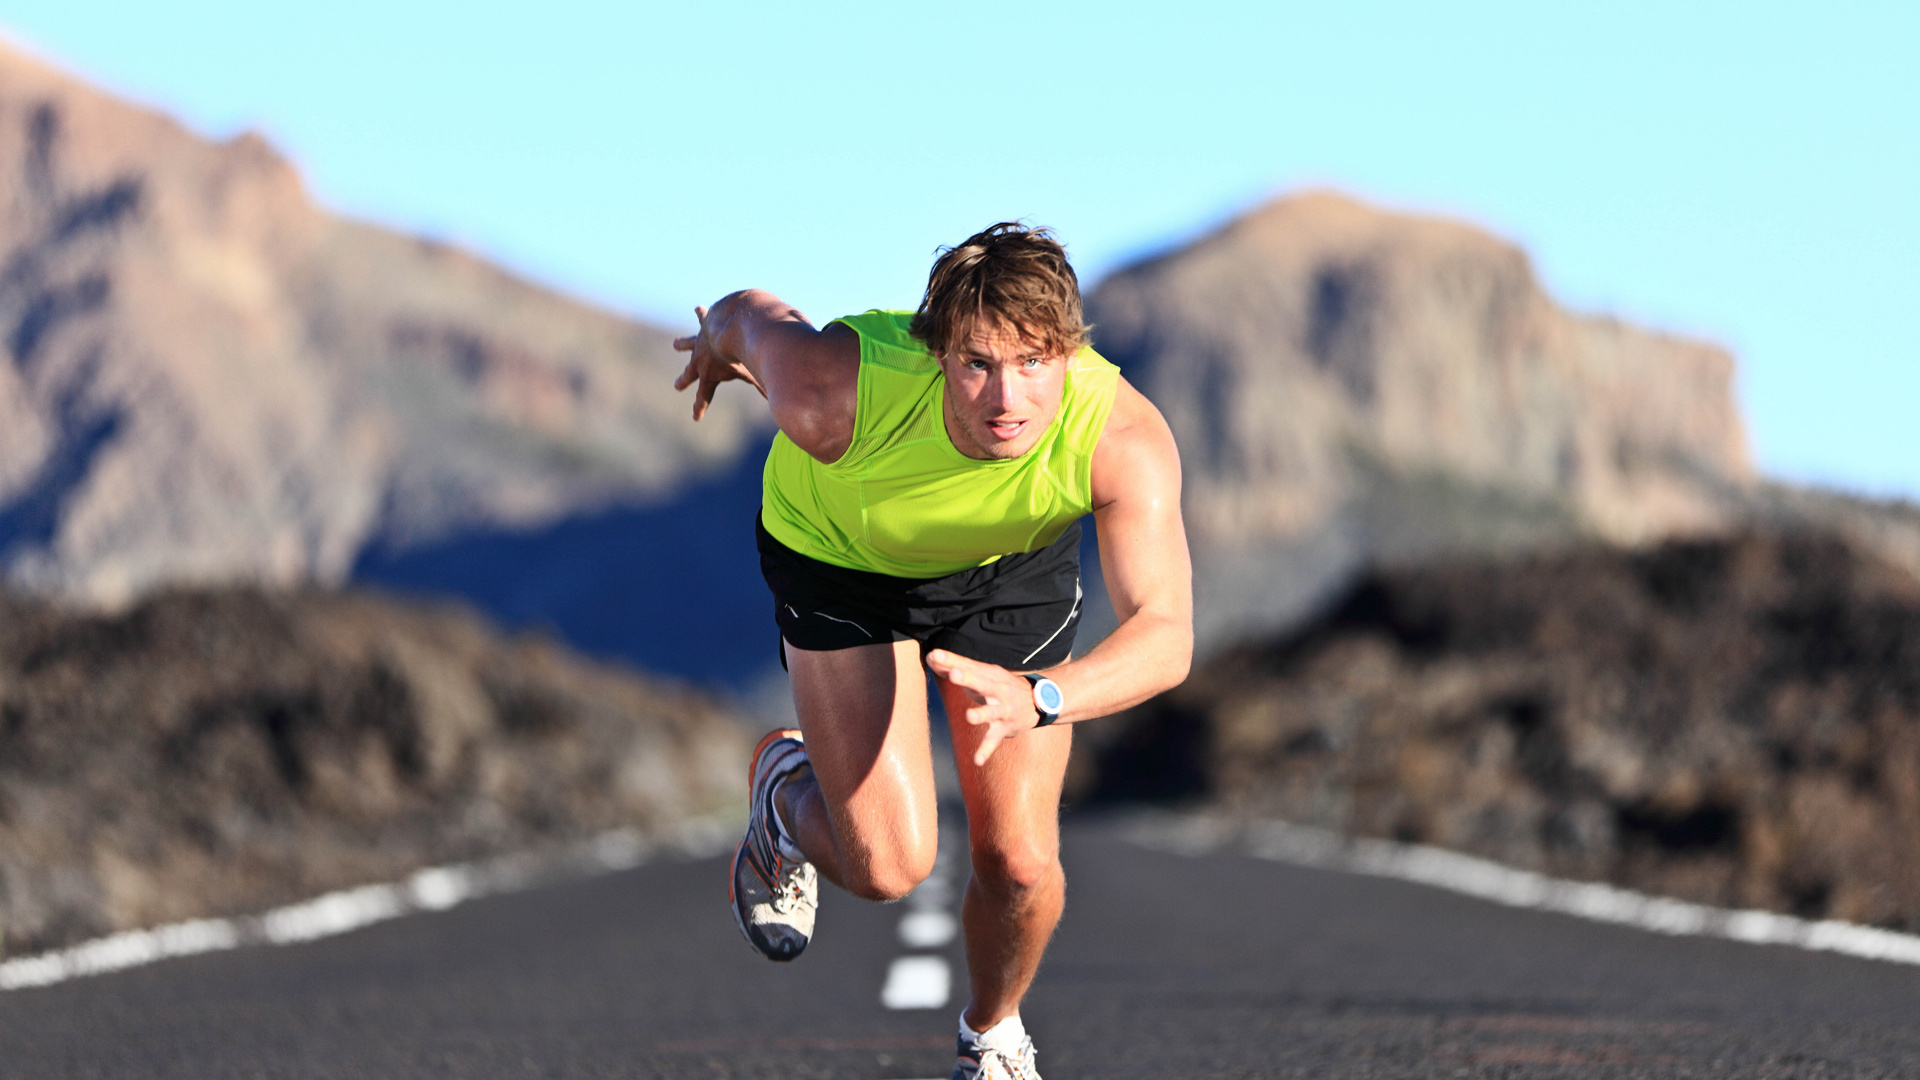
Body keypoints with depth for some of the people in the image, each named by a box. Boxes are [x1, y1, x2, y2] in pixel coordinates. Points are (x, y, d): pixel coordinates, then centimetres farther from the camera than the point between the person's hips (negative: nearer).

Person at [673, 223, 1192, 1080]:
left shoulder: (1126, 438, -39)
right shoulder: (835, 395, -41)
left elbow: (1166, 636, -44)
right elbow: (753, 314, -18)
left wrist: (1035, 700, -62)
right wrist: (717, 345, 7)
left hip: (1014, 563, 1)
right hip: (841, 557, -1)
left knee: (1019, 865, -1)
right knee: (887, 867, -11)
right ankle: (785, 788, 25)